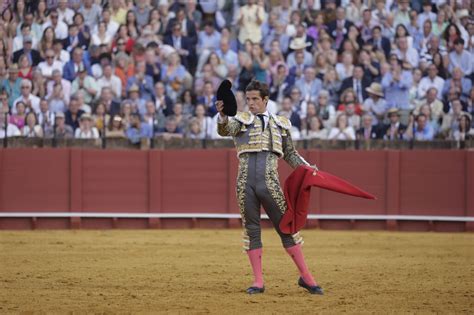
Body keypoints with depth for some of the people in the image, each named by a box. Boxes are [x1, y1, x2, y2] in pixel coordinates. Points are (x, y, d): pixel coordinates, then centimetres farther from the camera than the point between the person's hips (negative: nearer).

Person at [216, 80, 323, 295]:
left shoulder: (280, 124, 14)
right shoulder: (241, 120, 8)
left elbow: (290, 154, 22)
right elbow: (224, 130, -13)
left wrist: (307, 168, 7)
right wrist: (222, 115, -34)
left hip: (270, 184, 0)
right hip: (245, 183, 0)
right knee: (251, 230, 4)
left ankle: (305, 277, 7)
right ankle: (258, 282, 10)